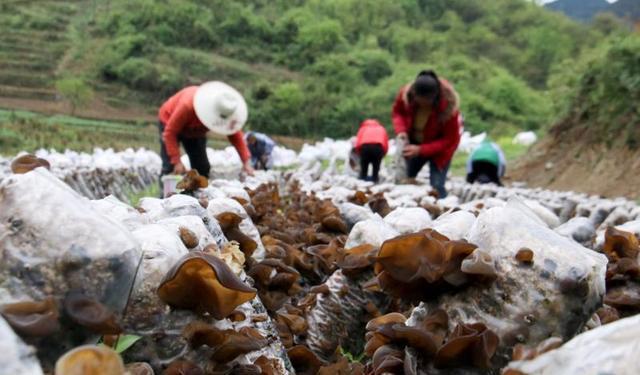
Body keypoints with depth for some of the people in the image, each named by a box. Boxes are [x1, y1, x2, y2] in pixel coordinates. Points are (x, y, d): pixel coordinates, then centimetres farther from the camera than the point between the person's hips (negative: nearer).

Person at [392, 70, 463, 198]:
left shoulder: (448, 107, -36)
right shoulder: (405, 94, -28)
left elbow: (450, 140, -25)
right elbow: (397, 112, -5)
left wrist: (421, 150, -36)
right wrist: (401, 130, -27)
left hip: (439, 147, -4)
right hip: (413, 142, 4)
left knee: (436, 186, -12)